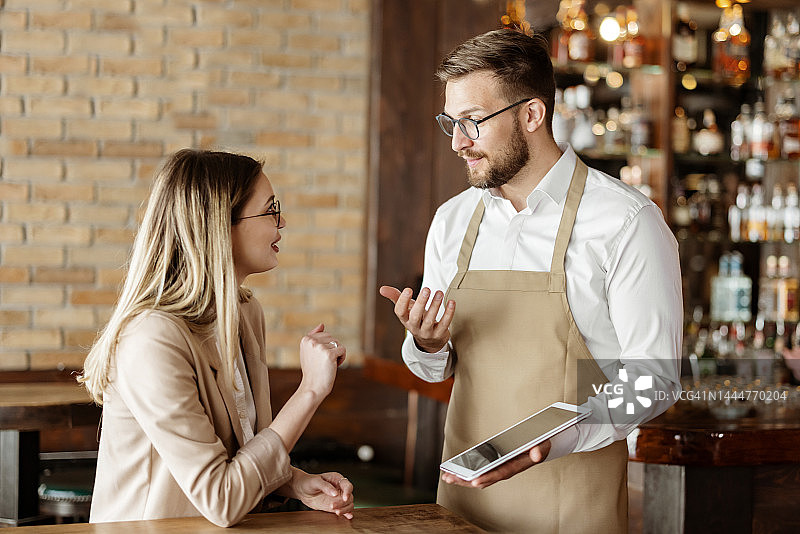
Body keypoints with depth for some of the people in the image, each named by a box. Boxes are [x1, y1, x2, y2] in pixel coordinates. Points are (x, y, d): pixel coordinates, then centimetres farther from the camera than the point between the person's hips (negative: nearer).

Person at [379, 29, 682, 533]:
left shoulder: (627, 222, -12)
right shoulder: (452, 221, 5)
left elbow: (652, 380, -13)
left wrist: (551, 439, -26)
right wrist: (427, 345, -8)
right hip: (465, 485, 5)